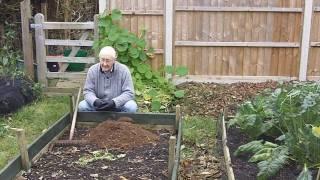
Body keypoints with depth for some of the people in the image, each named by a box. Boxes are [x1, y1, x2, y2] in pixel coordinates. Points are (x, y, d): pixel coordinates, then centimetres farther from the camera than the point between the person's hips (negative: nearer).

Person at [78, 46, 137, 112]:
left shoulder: (124, 70, -11)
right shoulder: (92, 70, -5)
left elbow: (129, 93, -13)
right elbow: (88, 91, -4)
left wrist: (114, 102, -30)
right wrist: (95, 101, -28)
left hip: (118, 106, -1)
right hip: (98, 107, 2)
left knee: (132, 107, -30)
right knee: (82, 106, -23)